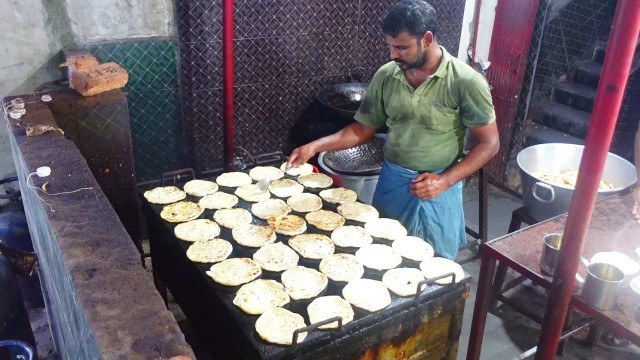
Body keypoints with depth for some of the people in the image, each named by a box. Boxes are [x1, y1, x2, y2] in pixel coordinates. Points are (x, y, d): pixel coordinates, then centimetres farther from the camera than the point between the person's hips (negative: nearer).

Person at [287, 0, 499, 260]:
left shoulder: (465, 81, -16)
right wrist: (316, 146, -6)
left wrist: (444, 181, -19)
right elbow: (365, 128, 5)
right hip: (391, 182, 4)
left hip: (438, 189, -3)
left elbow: (489, 143, -10)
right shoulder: (385, 76, -4)